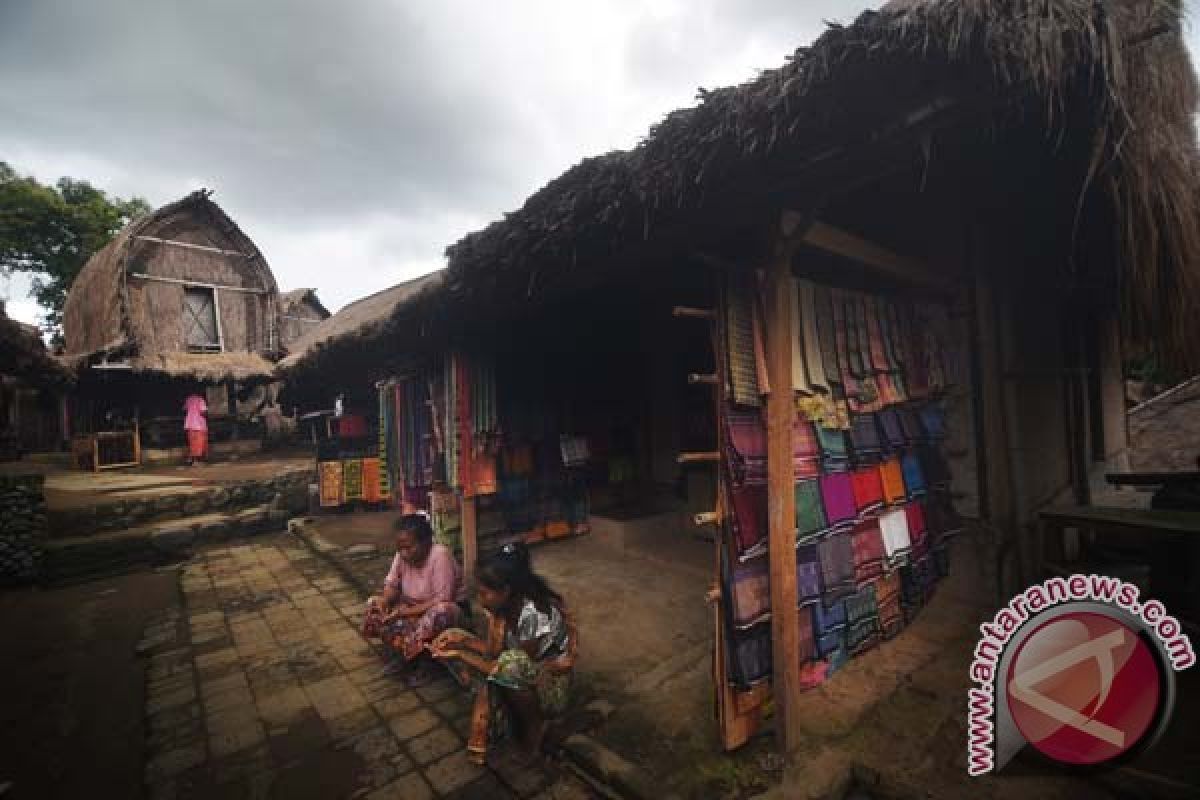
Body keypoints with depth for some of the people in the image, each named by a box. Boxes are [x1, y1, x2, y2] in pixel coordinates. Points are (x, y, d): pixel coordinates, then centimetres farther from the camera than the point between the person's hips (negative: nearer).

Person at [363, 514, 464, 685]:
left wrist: (408, 611, -32)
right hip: (413, 606, 7)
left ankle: (425, 664, -11)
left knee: (439, 613, -39)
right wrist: (384, 601, -21)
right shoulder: (402, 555, -10)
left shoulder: (440, 555, -29)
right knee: (373, 605, -6)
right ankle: (400, 657, 2)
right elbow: (392, 584, 1)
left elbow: (442, 600, -30)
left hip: (446, 608, -7)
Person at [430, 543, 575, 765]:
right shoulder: (500, 604, -12)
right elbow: (493, 650, -4)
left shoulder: (535, 615, -33)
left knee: (512, 664, -37)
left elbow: (508, 668, -25)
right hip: (521, 674, 6)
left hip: (549, 686, -6)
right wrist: (462, 638, -19)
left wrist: (461, 655, -24)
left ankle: (535, 724, -8)